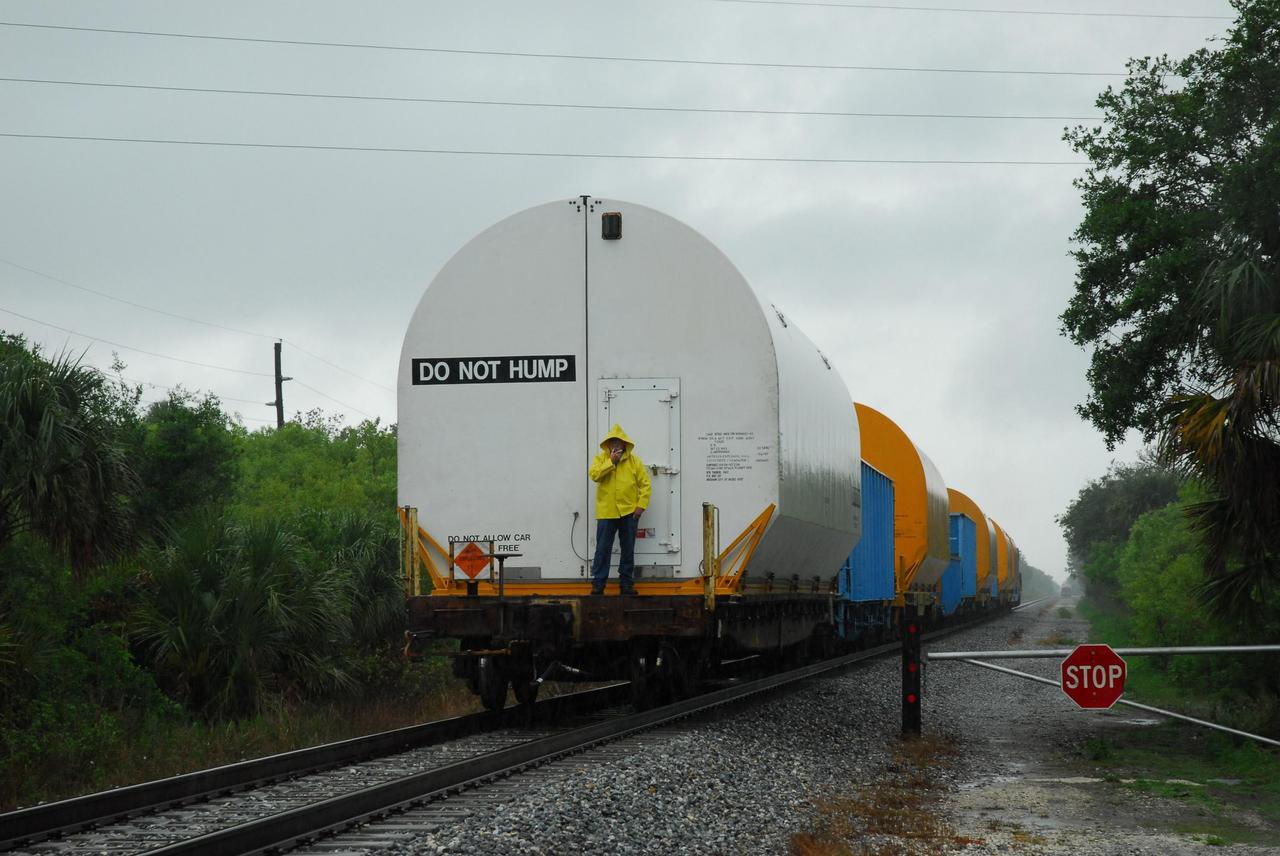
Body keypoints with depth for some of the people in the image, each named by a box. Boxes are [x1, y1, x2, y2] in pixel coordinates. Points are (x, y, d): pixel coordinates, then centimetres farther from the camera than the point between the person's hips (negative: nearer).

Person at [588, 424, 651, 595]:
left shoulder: (634, 460, 4)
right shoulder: (601, 459, 4)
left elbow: (645, 484, 3)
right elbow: (594, 474, -14)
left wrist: (641, 505, -6)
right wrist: (611, 462, -17)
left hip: (629, 512, 1)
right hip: (606, 512, -1)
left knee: (628, 550, 8)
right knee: (603, 549, -1)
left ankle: (626, 584, 17)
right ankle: (598, 584, 4)